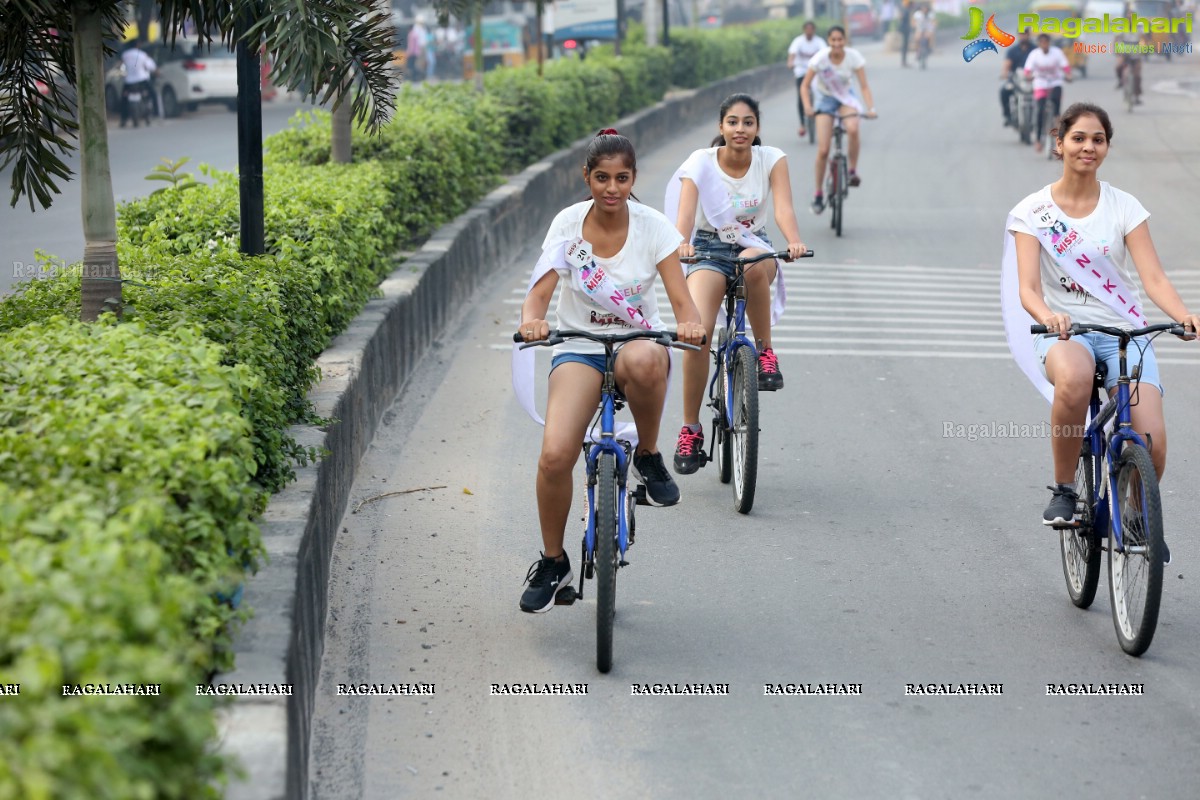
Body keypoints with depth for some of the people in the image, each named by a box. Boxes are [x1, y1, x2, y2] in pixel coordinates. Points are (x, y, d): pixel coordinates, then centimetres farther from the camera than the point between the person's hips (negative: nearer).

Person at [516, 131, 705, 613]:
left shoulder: (652, 226, -7)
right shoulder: (569, 223, -5)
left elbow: (681, 300, -12)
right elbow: (541, 289, -11)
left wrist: (689, 323, -36)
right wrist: (532, 319, -34)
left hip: (638, 341, -1)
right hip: (579, 348, 1)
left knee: (643, 362, -43)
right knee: (554, 456, -22)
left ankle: (649, 457, -14)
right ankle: (553, 563, 2)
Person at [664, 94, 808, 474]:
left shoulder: (771, 160, -6)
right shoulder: (701, 161, -9)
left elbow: (783, 207, -20)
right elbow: (686, 209, -24)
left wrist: (794, 242, -42)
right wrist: (681, 243, -46)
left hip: (754, 245, 1)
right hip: (709, 248, -1)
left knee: (756, 266, -40)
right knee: (697, 331, -24)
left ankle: (765, 350, -18)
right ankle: (690, 429, -12)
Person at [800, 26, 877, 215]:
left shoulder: (854, 57, -19)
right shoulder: (820, 58, -21)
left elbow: (864, 86, -17)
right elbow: (804, 86, -15)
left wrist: (870, 108, -32)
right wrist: (807, 106, -32)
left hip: (846, 97, 1)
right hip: (825, 98, 0)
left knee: (853, 129, -34)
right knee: (823, 150, -10)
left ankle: (853, 170, -13)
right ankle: (818, 194, 6)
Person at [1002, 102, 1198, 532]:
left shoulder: (1124, 207, 5)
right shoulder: (1032, 211, 2)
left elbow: (1153, 277, -5)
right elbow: (1028, 288, -9)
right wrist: (1049, 317, -32)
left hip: (1123, 334, 1)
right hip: (1064, 334, -1)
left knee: (1151, 444, -21)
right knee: (1074, 379, -40)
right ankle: (1063, 489, -17)